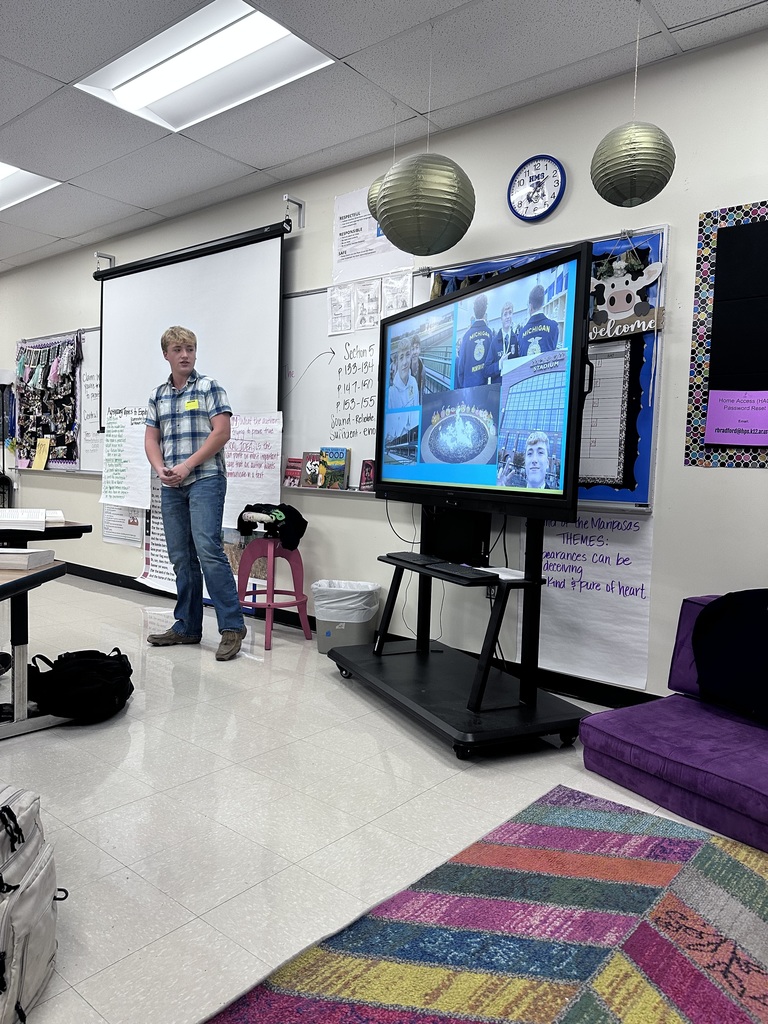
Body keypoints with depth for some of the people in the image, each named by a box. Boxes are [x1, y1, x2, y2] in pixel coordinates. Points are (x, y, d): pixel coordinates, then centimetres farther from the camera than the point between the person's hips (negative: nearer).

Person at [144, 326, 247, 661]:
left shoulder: (210, 387, 0)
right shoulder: (157, 395, 16)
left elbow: (221, 433, -8)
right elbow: (151, 439, 14)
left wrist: (187, 466, -13)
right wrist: (160, 469, -6)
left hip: (205, 479, -6)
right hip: (171, 486, 6)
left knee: (208, 550, -16)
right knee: (181, 557, 8)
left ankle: (232, 625, -9)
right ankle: (187, 627, 17)